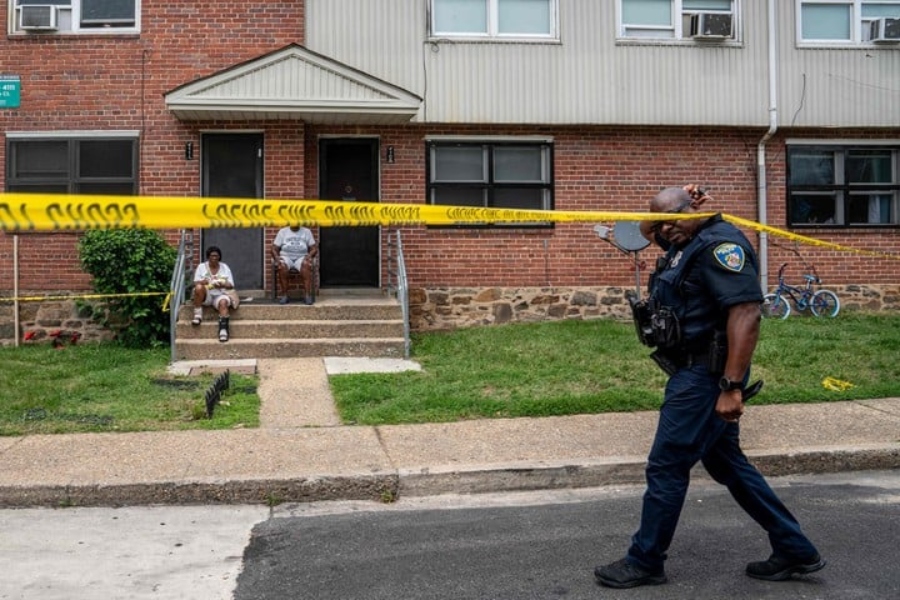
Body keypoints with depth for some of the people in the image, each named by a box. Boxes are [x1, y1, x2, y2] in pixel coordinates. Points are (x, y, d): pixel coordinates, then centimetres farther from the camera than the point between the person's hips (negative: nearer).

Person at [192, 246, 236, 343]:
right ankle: (198, 314, -21)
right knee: (199, 287, -34)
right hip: (206, 296, 0)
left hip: (220, 295, 0)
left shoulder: (225, 267, 11)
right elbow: (196, 283, 0)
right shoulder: (201, 267, 10)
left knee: (223, 302, -37)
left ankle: (223, 330, -48)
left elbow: (231, 285, 5)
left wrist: (221, 284, -17)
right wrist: (205, 282, -22)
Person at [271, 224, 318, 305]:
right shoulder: (282, 231, 11)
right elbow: (274, 248, 7)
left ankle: (307, 295, -39)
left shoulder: (306, 232, 12)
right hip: (286, 257, 0)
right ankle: (284, 295, -31)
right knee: (282, 266, -36)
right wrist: (276, 257, -15)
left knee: (306, 265, -36)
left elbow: (314, 248, 7)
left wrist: (309, 255, -15)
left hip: (301, 257, 0)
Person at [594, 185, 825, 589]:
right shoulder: (685, 244, 13)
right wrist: (664, 215, 9)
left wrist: (731, 386, -28)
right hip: (694, 372, 11)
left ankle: (644, 562, 12)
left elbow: (745, 314, -25)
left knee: (666, 466, -2)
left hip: (706, 374, -11)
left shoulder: (719, 242, -17)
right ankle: (796, 551, 26)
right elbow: (644, 228, 32)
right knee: (726, 463, 17)